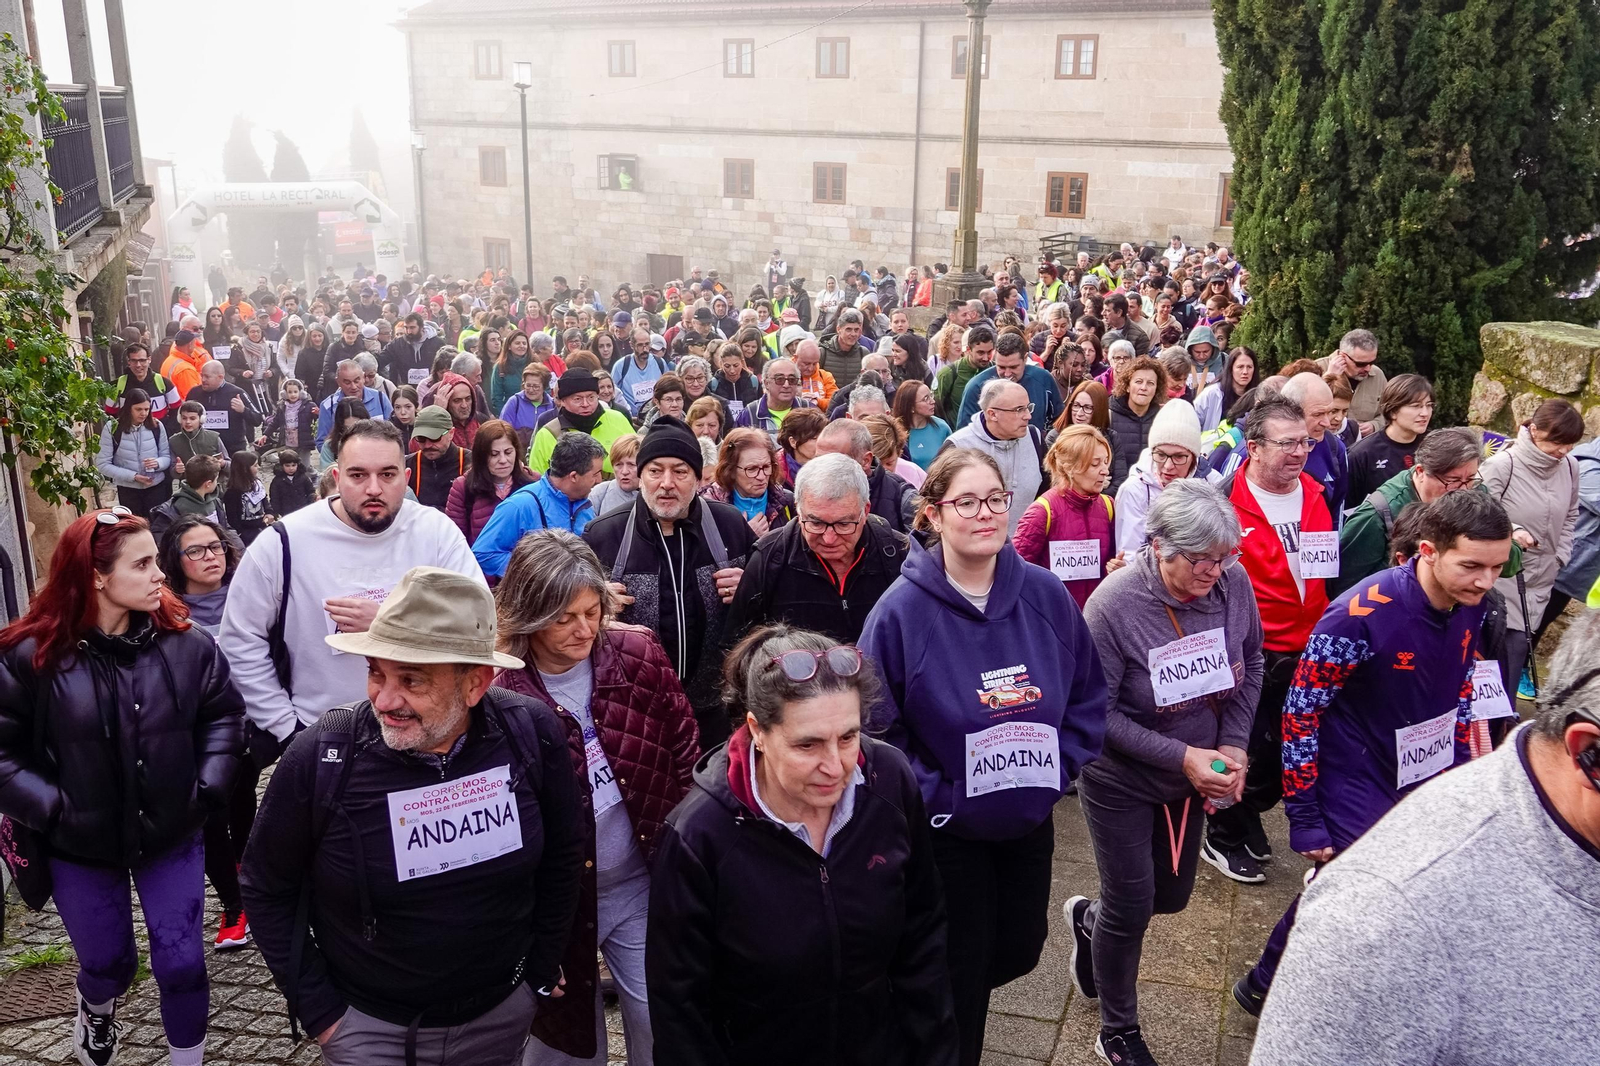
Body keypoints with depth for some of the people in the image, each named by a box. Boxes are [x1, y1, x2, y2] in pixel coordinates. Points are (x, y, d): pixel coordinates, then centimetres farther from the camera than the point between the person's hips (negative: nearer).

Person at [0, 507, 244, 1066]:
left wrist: (208, 787, -6)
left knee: (182, 964, 5)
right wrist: (52, 809, -16)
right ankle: (96, 1009, 56)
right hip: (80, 848, -1)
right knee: (109, 962, 19)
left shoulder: (186, 644, -10)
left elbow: (224, 714, 2)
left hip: (172, 837, 1)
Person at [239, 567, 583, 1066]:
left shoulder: (534, 734, -17)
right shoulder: (320, 758, -22)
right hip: (368, 1025, -2)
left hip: (501, 1012, 3)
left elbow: (562, 856, -1)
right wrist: (319, 1012, -5)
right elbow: (265, 890, -7)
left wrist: (541, 973, 4)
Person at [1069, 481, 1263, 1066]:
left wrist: (1233, 745, -9)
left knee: (1173, 895, 18)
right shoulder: (1114, 603, -27)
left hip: (1196, 774, 5)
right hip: (1121, 780, -5)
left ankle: (1089, 919, 50)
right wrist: (1181, 755, -26)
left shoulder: (1234, 583, -14)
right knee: (1131, 907, 5)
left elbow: (1250, 666, 3)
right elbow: (1098, 712, -21)